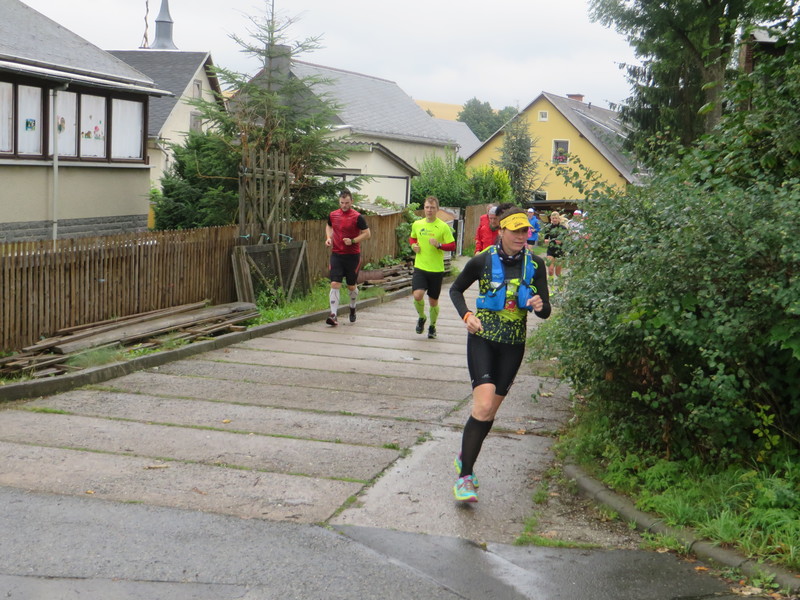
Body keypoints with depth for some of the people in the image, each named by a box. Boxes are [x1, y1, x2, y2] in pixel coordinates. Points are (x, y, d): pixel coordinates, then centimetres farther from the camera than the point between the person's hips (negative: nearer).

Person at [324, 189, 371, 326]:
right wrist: (328, 237, 5)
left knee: (352, 286, 10)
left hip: (353, 255, -2)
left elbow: (367, 234, -5)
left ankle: (352, 308, 38)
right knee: (335, 284, -11)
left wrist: (353, 241, -17)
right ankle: (333, 315, -15)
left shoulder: (357, 217, -8)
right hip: (336, 254, 2)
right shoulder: (333, 215, 4)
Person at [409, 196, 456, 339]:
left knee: (433, 301, 9)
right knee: (417, 295, -18)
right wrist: (413, 245, 1)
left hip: (436, 269, -2)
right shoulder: (416, 224, 3)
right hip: (420, 268, 2)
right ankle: (421, 318, 13)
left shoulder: (443, 227, -8)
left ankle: (432, 326, 33)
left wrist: (439, 245, -23)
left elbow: (452, 246, -7)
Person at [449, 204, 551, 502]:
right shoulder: (483, 261, -8)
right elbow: (455, 290, 7)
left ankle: (465, 460, 32)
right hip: (482, 339, -3)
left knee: (490, 411, 10)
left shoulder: (535, 265, -1)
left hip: (513, 344, 4)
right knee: (483, 405, -19)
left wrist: (540, 306, -22)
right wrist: (467, 315, -10)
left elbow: (545, 312, 1)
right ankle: (464, 477, -12)